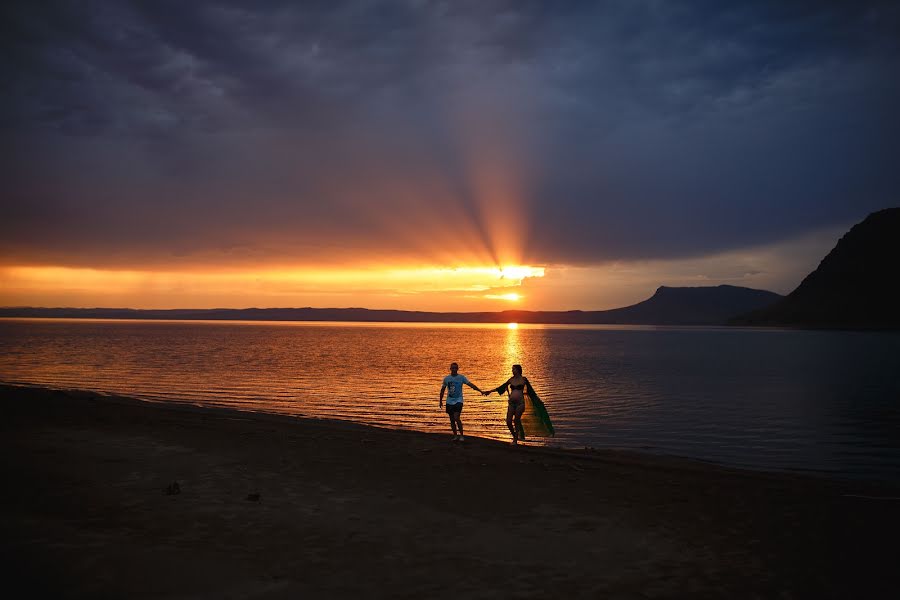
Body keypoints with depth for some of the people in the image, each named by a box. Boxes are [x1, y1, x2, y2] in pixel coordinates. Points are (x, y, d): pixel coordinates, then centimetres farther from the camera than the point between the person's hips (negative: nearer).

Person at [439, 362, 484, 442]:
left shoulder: (462, 377, -2)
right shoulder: (446, 378, 5)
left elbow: (470, 384, -8)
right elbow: (443, 390, 16)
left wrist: (480, 391, -17)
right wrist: (440, 400, 16)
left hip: (458, 400, -3)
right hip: (449, 402, 3)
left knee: (456, 418, -17)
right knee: (452, 420, 6)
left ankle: (461, 435, -6)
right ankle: (455, 436, 19)